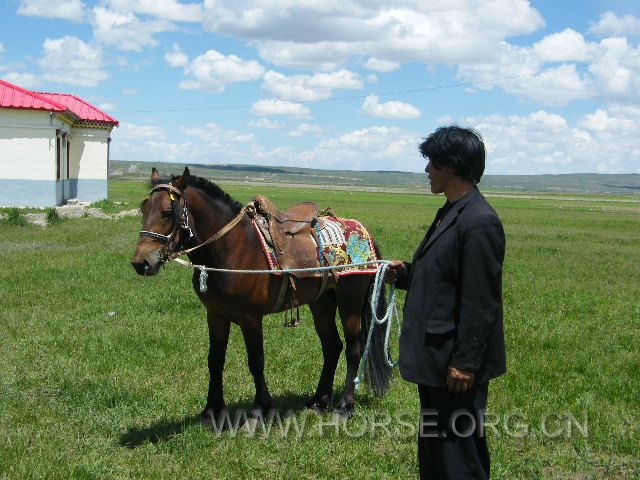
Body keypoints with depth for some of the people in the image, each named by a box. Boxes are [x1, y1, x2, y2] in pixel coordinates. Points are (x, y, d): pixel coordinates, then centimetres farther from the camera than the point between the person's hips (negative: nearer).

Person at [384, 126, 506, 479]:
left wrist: (465, 362, -20)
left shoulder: (479, 221, -20)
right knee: (433, 448, 21)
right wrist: (405, 275, 3)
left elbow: (481, 302, -21)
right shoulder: (449, 213, 11)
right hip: (435, 356, 10)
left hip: (457, 362, -10)